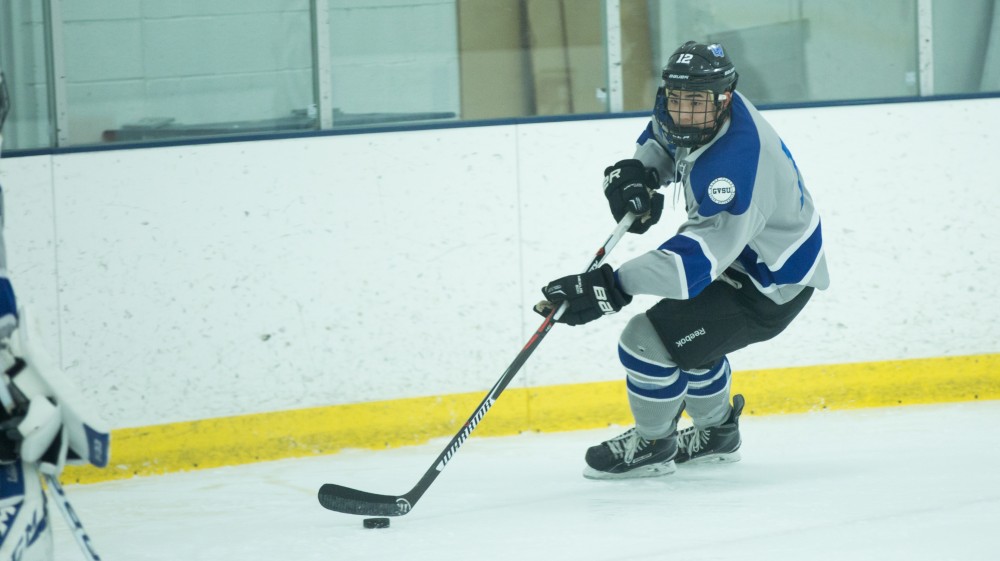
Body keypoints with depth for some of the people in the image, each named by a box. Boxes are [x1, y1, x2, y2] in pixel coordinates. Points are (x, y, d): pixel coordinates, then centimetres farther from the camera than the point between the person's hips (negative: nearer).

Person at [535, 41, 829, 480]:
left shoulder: (734, 168, -38)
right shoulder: (702, 111, -10)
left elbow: (696, 261, -43)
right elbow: (661, 138, 15)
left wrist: (610, 287, -48)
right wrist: (635, 172, -8)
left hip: (773, 286, -10)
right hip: (740, 254, 10)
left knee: (647, 340, -13)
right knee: (683, 332, 27)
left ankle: (652, 444, 11)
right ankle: (716, 433, 46)